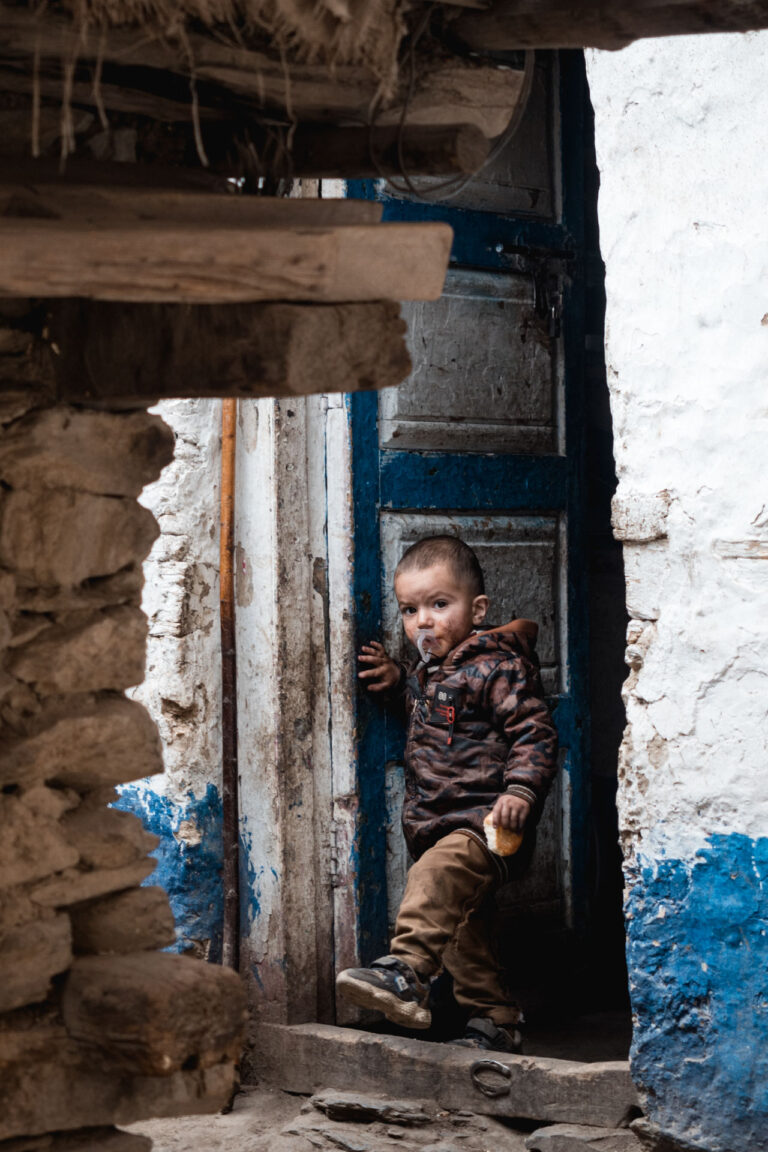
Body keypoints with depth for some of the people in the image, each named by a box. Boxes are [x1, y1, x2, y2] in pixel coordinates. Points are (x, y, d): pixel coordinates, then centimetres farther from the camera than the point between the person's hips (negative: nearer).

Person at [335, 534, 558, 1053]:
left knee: (437, 875, -35)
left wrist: (521, 789, -28)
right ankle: (495, 1019, 26)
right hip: (437, 824, 10)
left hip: (486, 821, -10)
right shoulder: (430, 669, 15)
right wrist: (396, 680, 22)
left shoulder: (497, 667, -11)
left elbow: (535, 732, -16)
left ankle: (406, 971, -47)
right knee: (465, 929, 15)